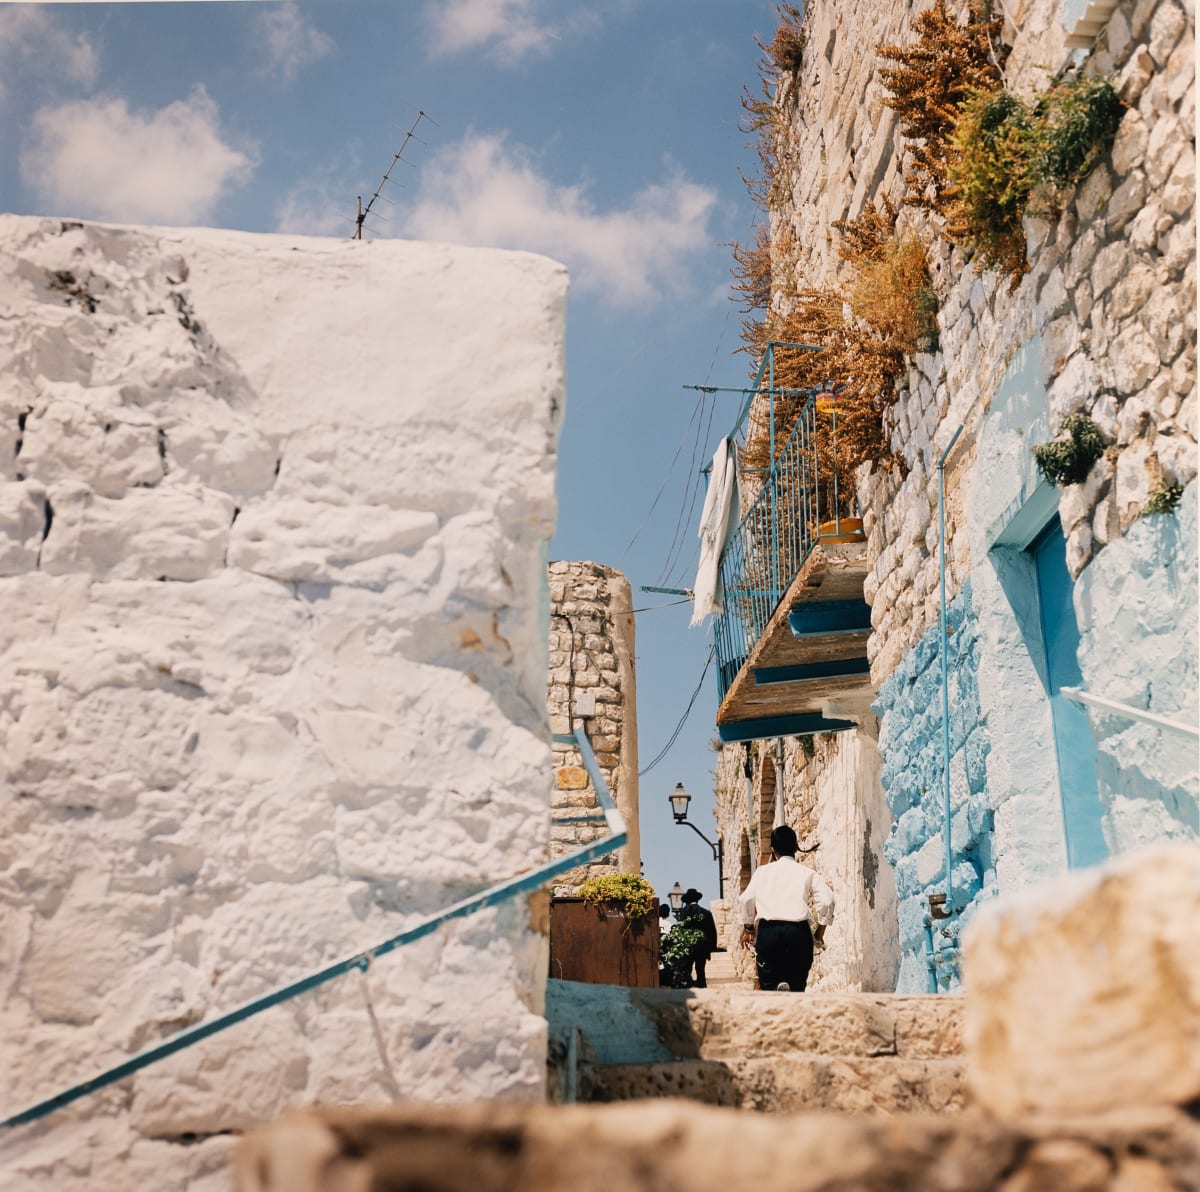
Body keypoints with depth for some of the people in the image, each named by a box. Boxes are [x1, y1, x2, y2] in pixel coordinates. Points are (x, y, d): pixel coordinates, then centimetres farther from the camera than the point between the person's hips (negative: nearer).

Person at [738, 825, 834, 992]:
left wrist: (750, 928, 19)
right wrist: (819, 935, 8)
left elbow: (746, 899, 4)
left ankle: (776, 989, -31)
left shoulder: (762, 871, 12)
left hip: (767, 930, 0)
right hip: (798, 931, 0)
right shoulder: (807, 873, 10)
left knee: (769, 985, 1)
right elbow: (826, 901, -2)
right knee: (797, 986, 10)